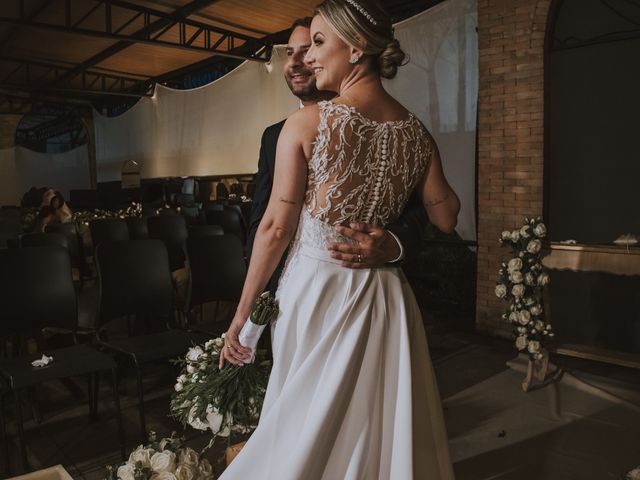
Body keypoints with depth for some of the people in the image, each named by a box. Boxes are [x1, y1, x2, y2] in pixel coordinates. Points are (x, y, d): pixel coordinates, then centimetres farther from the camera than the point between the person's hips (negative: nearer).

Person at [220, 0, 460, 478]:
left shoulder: (308, 122, -11)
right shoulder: (417, 132, 1)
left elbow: (275, 227, -10)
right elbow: (446, 219, 7)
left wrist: (243, 311, -1)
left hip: (317, 292, -4)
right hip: (386, 299, 4)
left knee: (305, 431, 16)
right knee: (383, 433, 20)